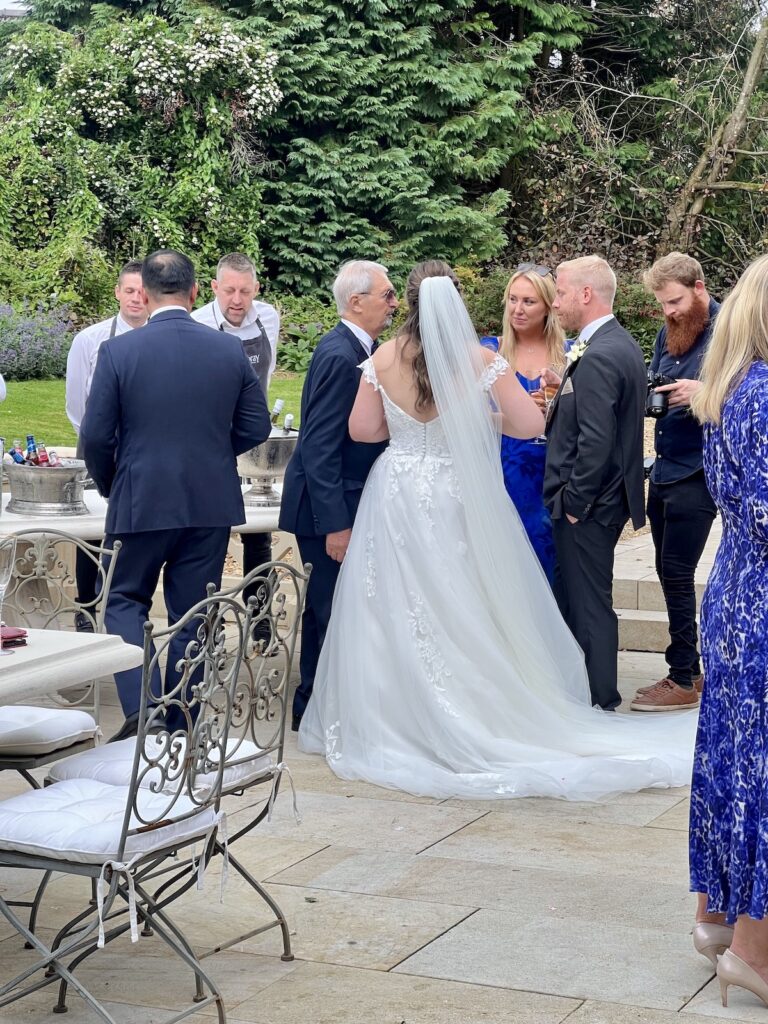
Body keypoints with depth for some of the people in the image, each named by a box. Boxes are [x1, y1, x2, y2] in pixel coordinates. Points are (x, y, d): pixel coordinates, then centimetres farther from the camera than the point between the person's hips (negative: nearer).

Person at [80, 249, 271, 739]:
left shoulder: (118, 351, -10)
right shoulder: (231, 350, -2)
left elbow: (96, 437, -8)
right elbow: (256, 427, 3)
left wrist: (111, 487, 10)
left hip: (141, 501, -2)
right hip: (213, 502, 3)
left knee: (126, 601, 13)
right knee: (194, 612, 12)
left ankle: (140, 711, -5)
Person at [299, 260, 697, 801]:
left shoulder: (382, 360, -5)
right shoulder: (480, 361, -10)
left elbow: (362, 428, 1)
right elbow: (531, 423, -8)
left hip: (397, 499, 2)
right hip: (459, 501, -1)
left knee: (397, 616, 10)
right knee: (464, 614, 8)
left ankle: (387, 724, 18)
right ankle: (474, 725, 15)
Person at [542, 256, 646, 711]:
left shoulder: (597, 357, -21)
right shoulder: (623, 344, 10)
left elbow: (595, 442, -25)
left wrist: (574, 502, -17)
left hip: (588, 506, -10)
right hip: (609, 497, 10)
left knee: (588, 602, 0)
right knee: (578, 597, 18)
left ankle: (600, 703, 10)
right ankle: (594, 690, 27)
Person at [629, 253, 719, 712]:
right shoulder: (669, 332, 11)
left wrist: (704, 393, -26)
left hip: (696, 475, -8)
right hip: (664, 469, 8)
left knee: (677, 574, -5)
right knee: (669, 572, 11)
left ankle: (684, 681, 4)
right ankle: (688, 668, 21)